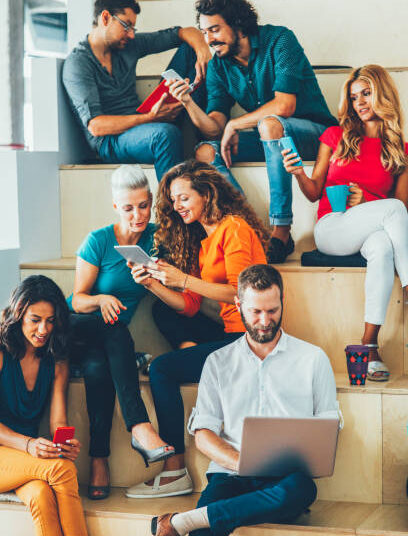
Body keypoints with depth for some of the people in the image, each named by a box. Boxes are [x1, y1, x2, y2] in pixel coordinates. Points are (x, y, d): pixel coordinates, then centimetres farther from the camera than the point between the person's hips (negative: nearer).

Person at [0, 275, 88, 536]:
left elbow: (58, 421, 5)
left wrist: (67, 443, -20)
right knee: (62, 468, -32)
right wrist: (28, 444, -29)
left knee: (41, 494, -33)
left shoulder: (56, 362, 8)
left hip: (31, 456, 4)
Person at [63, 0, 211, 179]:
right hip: (109, 142, -8)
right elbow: (95, 126, -21)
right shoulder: (77, 64, -12)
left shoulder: (129, 45, 8)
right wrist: (150, 118, -29)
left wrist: (202, 52, -12)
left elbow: (186, 32, 13)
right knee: (166, 133, -42)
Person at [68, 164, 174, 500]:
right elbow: (78, 300, -6)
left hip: (109, 338, 3)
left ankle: (99, 459, -33)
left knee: (99, 367, -34)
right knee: (117, 331, -36)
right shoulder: (98, 240, -8)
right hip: (73, 330, -2)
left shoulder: (155, 238, 0)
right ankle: (139, 426, -47)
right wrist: (102, 299, -27)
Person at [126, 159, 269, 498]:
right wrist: (153, 284, -2)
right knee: (163, 311, 11)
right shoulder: (201, 240, 19)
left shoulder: (234, 228, -8)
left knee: (162, 369, -16)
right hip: (230, 334, 9)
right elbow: (190, 307, 12)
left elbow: (240, 292, -17)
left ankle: (175, 471, -12)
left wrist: (184, 280, -21)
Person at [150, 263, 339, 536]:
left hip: (284, 477, 2)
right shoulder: (218, 362, 16)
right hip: (230, 476, -2)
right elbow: (203, 433, 8)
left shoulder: (312, 358, 13)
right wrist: (241, 462, -12)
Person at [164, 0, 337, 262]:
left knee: (270, 123, -38)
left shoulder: (279, 40, -14)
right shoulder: (219, 66, 3)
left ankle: (281, 231, -35)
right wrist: (188, 103, -23)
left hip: (313, 133, -6)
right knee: (205, 153, -16)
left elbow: (284, 106, -26)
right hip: (267, 137, 6)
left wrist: (234, 125, -16)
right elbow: (214, 128, -4)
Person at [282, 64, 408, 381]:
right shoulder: (335, 136, 14)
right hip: (331, 228, -1)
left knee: (382, 247, -39)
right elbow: (315, 192, 13)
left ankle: (370, 343, -44)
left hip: (374, 231, 1)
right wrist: (299, 174, -9)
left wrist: (363, 202, -9)